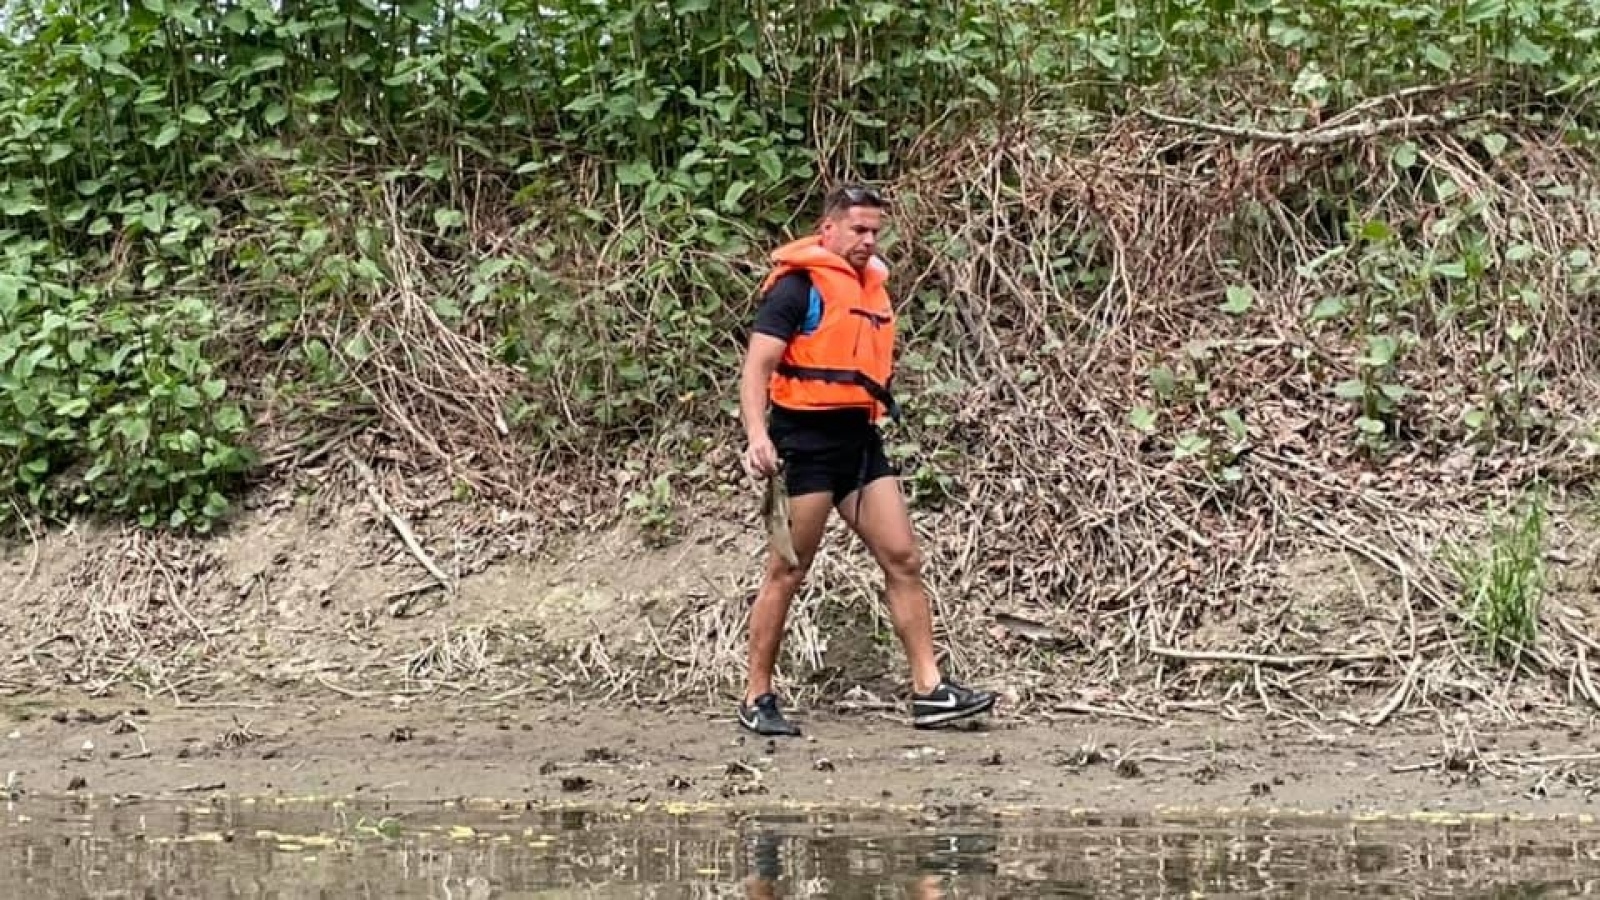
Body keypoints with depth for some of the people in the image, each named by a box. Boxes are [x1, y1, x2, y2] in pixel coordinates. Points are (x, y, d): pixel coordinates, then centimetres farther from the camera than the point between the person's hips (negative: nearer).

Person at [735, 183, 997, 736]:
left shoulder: (872, 284, 16)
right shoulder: (798, 285, -9)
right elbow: (757, 366, -15)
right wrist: (757, 436, -27)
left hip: (860, 440, 8)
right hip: (806, 440, -8)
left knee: (903, 560, 3)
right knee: (787, 571, -2)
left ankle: (929, 690, 6)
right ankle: (758, 700, 6)